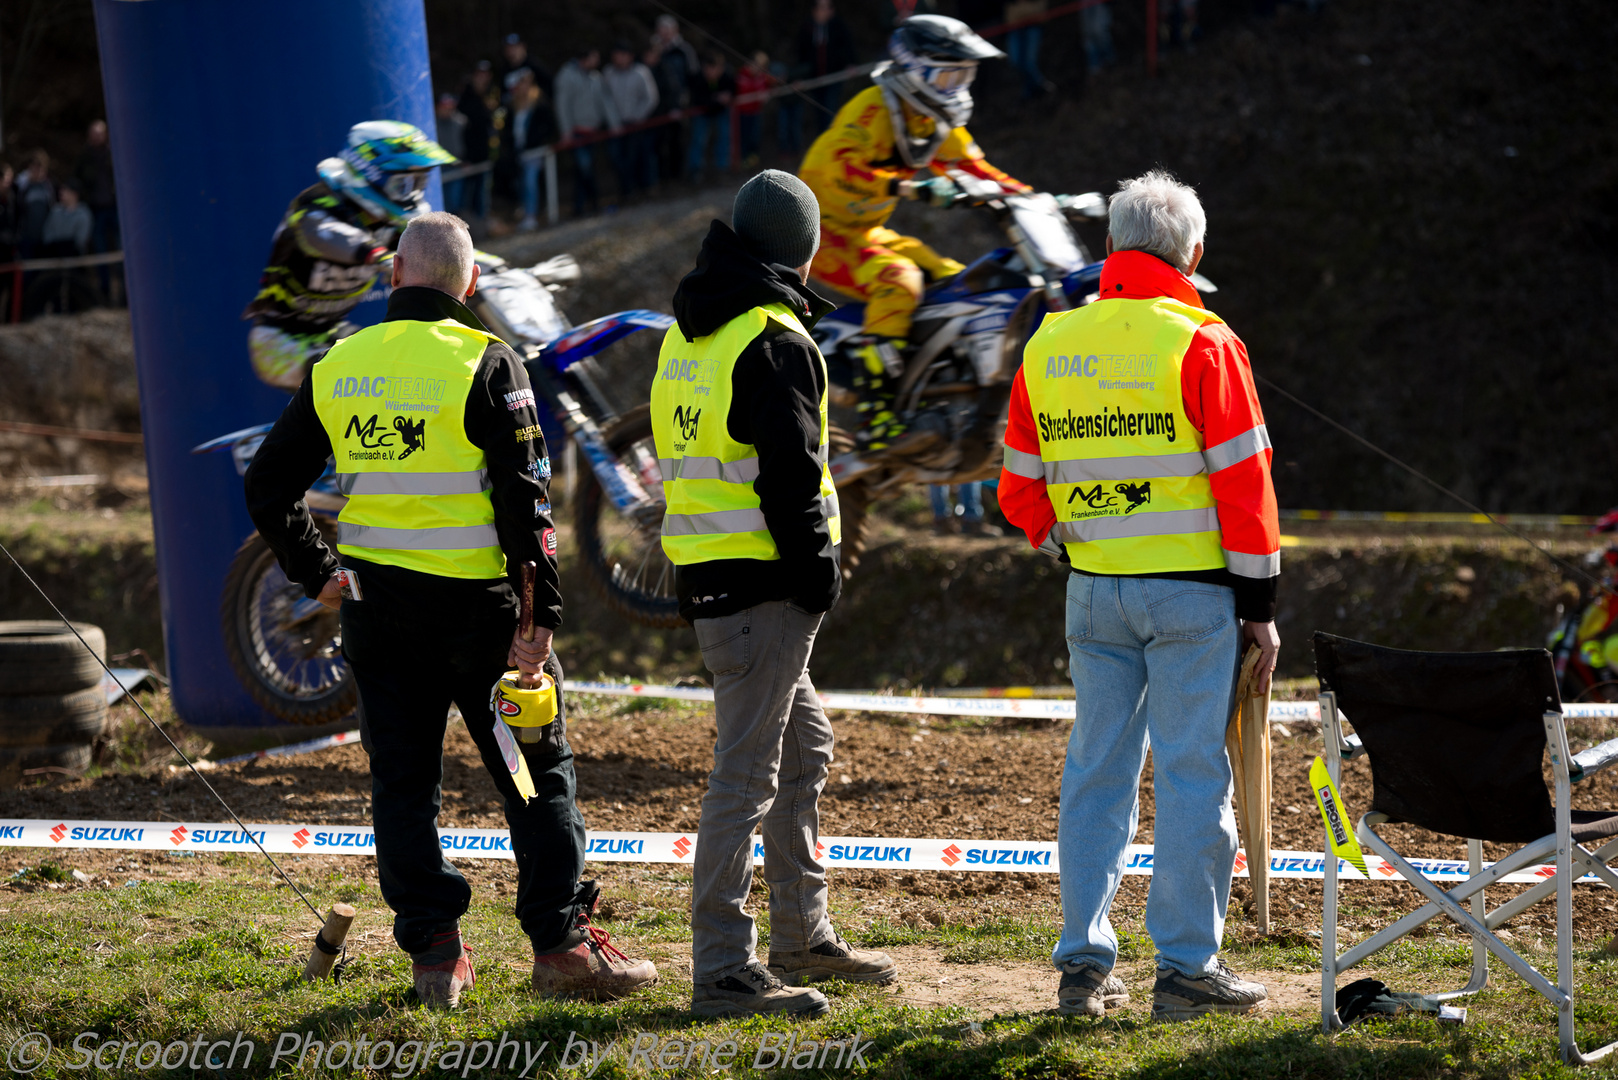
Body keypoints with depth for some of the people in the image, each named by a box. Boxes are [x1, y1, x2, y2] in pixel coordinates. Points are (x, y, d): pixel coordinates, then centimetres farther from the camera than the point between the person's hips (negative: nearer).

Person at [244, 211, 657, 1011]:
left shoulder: (337, 368, 5)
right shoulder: (484, 362, -8)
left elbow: (267, 486, 9)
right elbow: (524, 499, -13)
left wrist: (317, 575, 16)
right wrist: (542, 614, -11)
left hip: (375, 607, 4)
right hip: (473, 605, -4)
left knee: (402, 781, 10)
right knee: (537, 775, 7)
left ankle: (434, 954, 8)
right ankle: (561, 943, 5)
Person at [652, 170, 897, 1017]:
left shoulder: (685, 337, 15)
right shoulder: (773, 340, -14)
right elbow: (788, 469, -19)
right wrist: (816, 566, -11)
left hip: (704, 569, 10)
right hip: (762, 582, -10)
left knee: (804, 749, 21)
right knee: (746, 772, -7)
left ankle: (803, 936, 28)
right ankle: (722, 971, -5)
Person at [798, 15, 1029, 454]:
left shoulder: (938, 121, 7)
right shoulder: (874, 109, -21)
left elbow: (971, 168, 15)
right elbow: (841, 167, -36)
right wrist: (908, 188, -47)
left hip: (868, 232, 10)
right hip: (823, 230, -10)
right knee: (898, 281, -32)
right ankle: (876, 417, -37)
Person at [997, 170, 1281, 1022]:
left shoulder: (1047, 346, 6)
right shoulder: (1200, 344, -9)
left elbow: (1020, 490, 11)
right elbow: (1242, 482, -10)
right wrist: (1260, 605, -4)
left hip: (1093, 592, 5)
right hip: (1191, 593, -5)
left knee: (1097, 768, 10)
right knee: (1191, 774, -1)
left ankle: (1083, 965, 11)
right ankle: (1185, 966, 0)